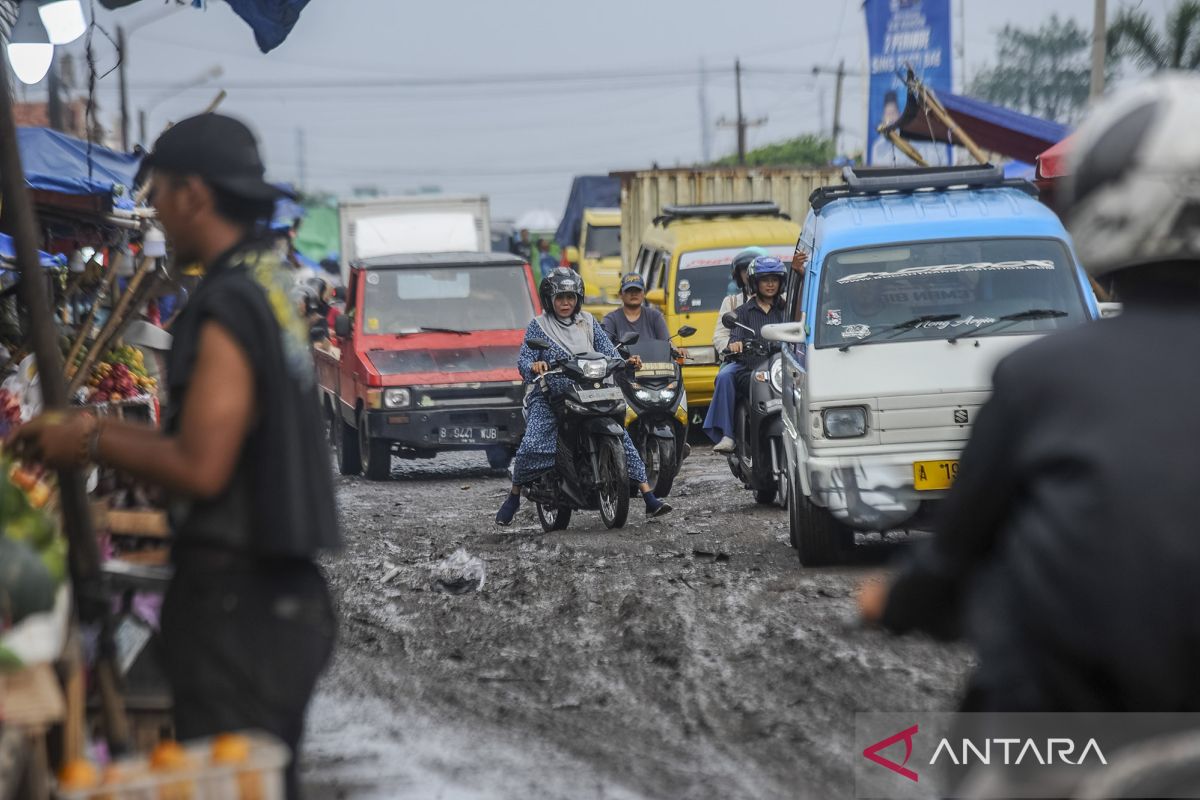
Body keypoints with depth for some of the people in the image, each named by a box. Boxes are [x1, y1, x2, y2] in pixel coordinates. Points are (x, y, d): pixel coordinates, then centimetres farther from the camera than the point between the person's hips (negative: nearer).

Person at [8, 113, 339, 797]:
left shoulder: (229, 309, -17)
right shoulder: (271, 287, 11)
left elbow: (200, 468, -21)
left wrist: (92, 444, -8)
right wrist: (107, 431, 15)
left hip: (237, 604, -10)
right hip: (279, 591, 10)